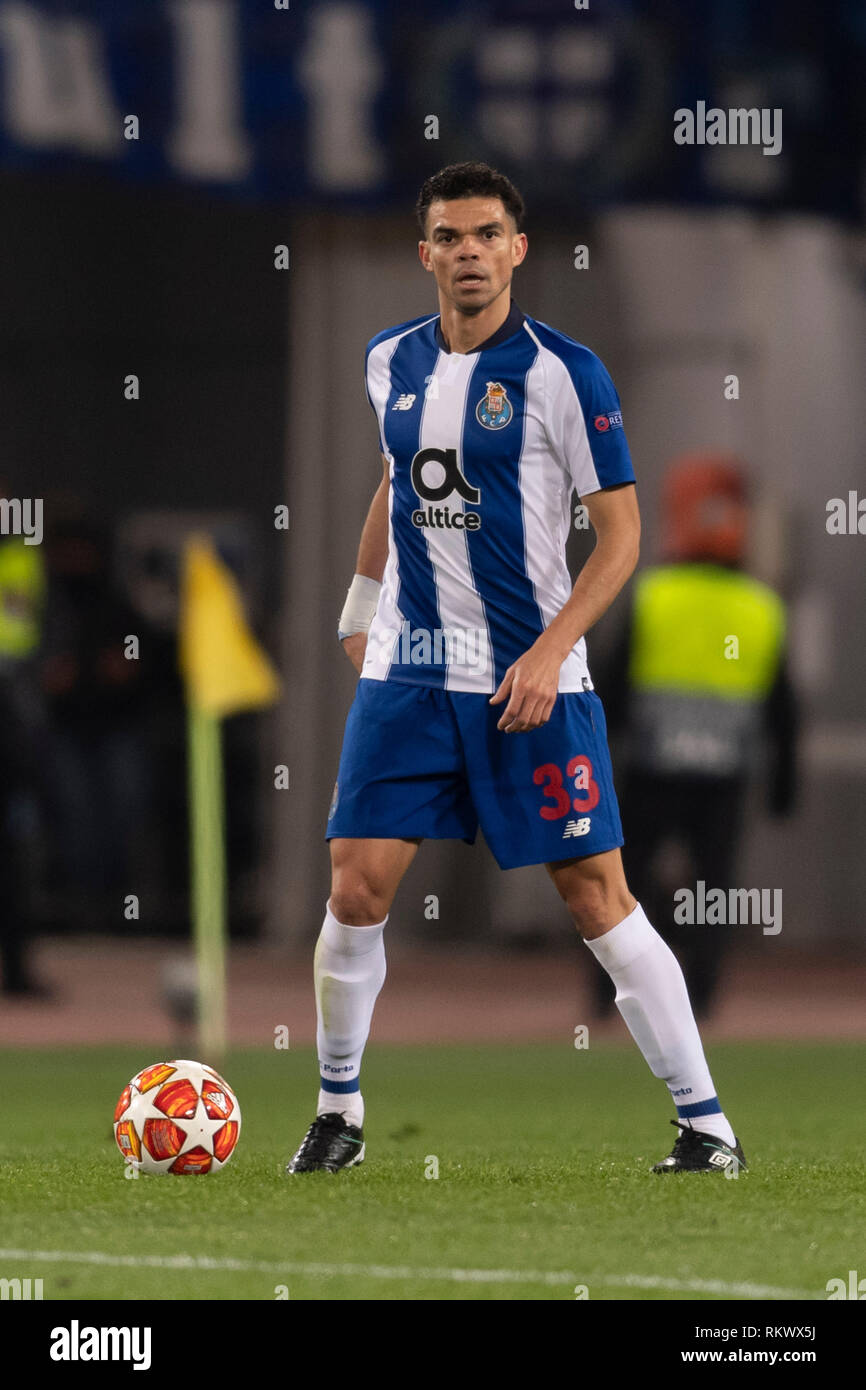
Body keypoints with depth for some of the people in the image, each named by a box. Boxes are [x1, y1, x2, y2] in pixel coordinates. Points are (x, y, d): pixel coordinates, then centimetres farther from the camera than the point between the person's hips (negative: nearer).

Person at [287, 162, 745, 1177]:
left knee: (596, 896, -4)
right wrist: (359, 605, 28)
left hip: (531, 680, -4)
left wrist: (548, 654, -16)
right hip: (405, 671, 4)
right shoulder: (391, 361, 7)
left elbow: (621, 532, -7)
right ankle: (338, 1113, 13)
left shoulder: (563, 372, -8)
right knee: (356, 891, -4)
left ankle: (705, 1123, 3)